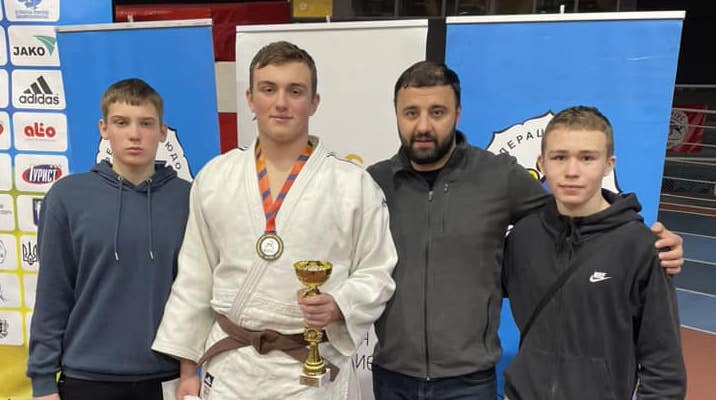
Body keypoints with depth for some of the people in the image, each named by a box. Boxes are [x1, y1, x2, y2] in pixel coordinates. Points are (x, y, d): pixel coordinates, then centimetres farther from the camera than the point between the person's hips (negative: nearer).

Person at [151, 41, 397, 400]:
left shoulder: (355, 185, -6)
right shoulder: (213, 178, 1)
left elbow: (376, 273, -1)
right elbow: (195, 279, 5)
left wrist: (338, 306, -20)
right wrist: (188, 370, 7)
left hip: (314, 370, -1)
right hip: (230, 367, 2)